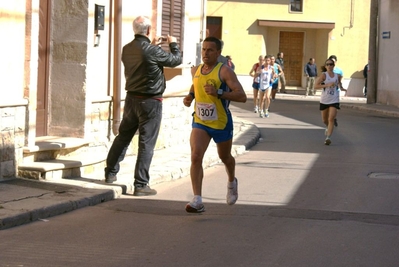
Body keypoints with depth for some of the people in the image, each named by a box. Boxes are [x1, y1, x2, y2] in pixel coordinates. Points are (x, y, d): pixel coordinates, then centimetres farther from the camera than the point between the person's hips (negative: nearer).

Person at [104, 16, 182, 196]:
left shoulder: (127, 49, 1)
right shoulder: (152, 51, -20)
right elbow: (176, 60, -6)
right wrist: (173, 43, 12)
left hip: (131, 98, 7)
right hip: (150, 102, -7)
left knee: (123, 136, 20)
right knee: (146, 143, -1)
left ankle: (110, 173, 28)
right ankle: (140, 185, 0)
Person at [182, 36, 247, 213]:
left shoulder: (225, 71, -16)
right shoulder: (195, 71, 2)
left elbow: (242, 96, -23)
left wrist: (218, 93, -34)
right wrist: (189, 96, 4)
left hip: (221, 123, -3)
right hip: (200, 122, 3)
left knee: (225, 157, 19)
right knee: (195, 156, -18)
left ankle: (232, 183, 52)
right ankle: (197, 200, -21)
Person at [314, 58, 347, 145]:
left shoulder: (337, 76, 2)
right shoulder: (324, 75, -10)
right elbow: (316, 86, -20)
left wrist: (341, 87, 5)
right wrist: (327, 85, -29)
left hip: (334, 101, 0)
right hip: (324, 100, 0)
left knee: (331, 119, -17)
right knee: (325, 120, 15)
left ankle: (328, 137, -19)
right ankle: (328, 128, 50)